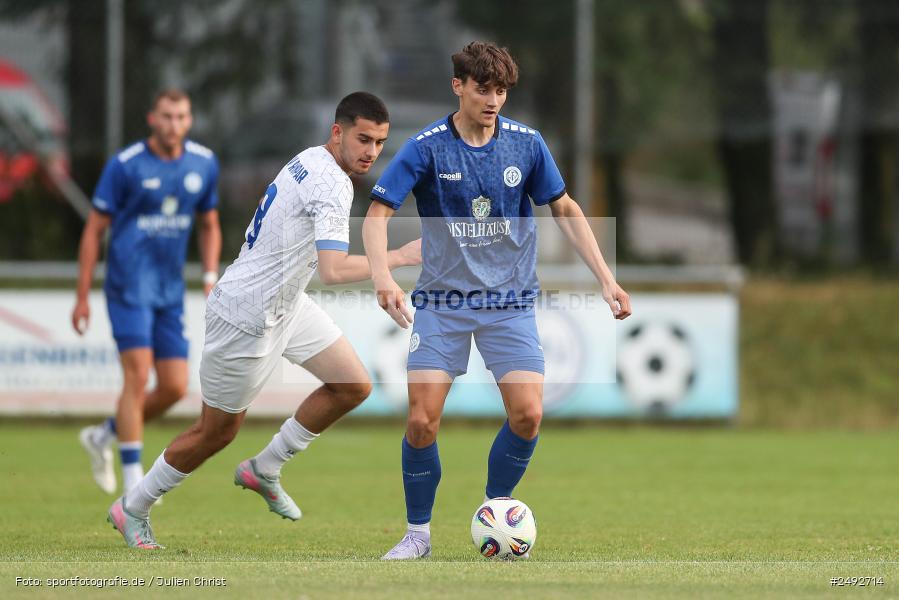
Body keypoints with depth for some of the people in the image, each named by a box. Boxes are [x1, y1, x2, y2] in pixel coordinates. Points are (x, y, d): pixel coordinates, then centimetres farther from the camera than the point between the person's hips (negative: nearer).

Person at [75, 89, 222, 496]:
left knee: (175, 388, 1)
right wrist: (82, 297, -4)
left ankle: (102, 437, 24)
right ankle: (132, 478, -9)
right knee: (138, 375, -15)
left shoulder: (203, 164, 6)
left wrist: (210, 277, 4)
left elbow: (209, 226, 20)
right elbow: (94, 230, -3)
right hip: (128, 285, -5)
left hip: (170, 293, 5)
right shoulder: (124, 165, -8)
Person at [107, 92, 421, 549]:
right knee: (217, 432, 6)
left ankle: (264, 470, 19)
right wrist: (402, 257, -31)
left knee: (353, 386, 5)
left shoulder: (309, 160, 3)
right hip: (248, 318, -10)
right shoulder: (332, 186, -27)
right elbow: (334, 271, -37)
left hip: (285, 304, 10)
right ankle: (132, 509, 25)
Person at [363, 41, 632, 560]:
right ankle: (418, 533, 9)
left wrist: (606, 278, 2)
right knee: (422, 421, -10)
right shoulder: (426, 148, -8)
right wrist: (383, 276, -28)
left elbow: (566, 210, 9)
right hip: (442, 300, -1)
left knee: (528, 414, -13)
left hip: (511, 302, 2)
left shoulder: (526, 144, -1)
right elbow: (378, 213, -10)